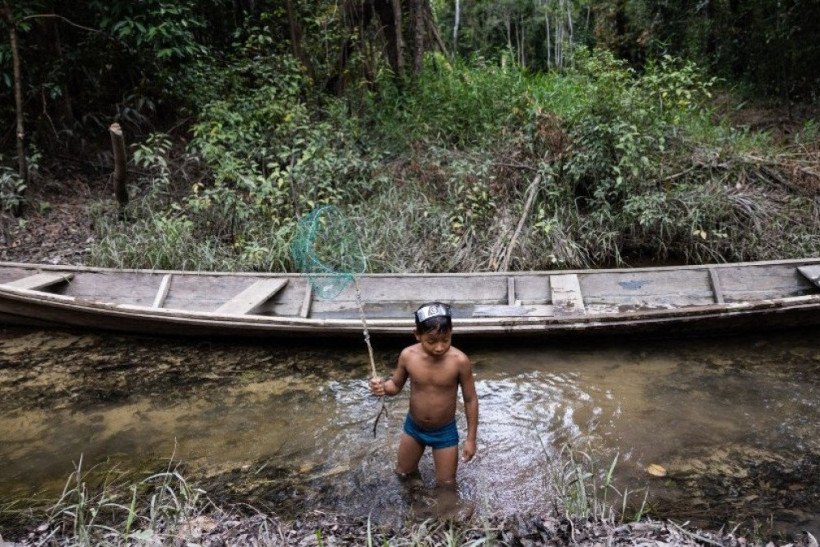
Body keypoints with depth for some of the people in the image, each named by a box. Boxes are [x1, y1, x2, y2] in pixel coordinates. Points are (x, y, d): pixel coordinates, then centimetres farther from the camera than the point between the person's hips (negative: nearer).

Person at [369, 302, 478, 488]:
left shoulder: (459, 361, -26)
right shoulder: (408, 355, -20)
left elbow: (471, 400, -13)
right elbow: (396, 384, -1)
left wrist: (471, 438, -8)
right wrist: (382, 387, -25)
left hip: (445, 432, -2)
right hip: (413, 427, 3)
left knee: (446, 484, 13)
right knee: (403, 472, 23)